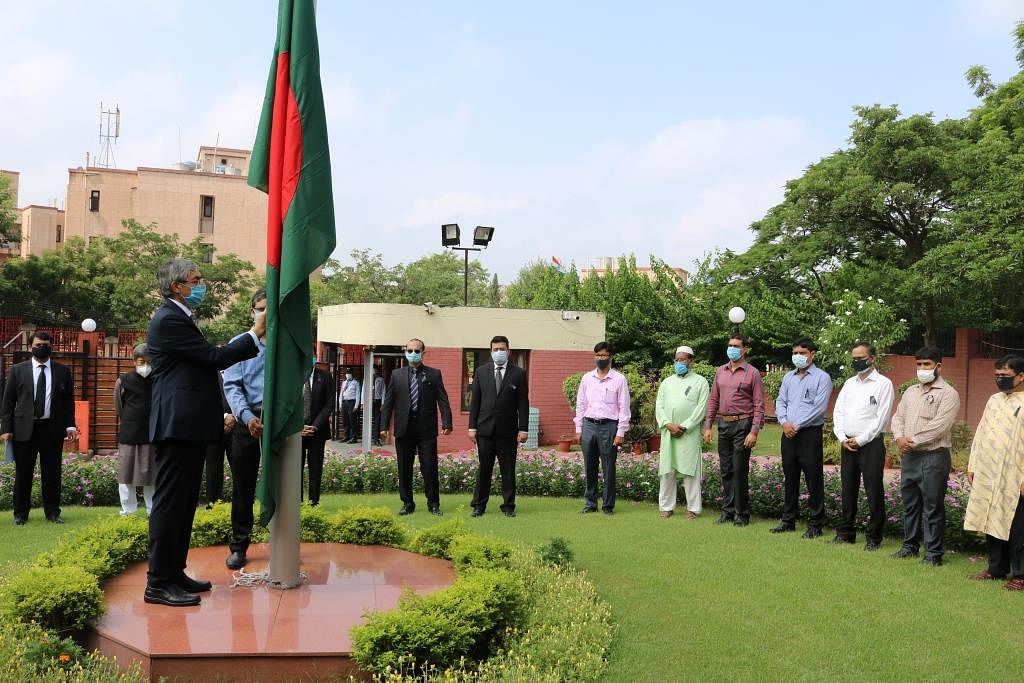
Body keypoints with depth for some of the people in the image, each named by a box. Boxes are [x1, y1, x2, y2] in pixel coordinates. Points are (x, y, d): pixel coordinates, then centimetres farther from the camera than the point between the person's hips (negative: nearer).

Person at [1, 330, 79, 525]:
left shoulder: (62, 371, 7)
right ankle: (21, 514, 16)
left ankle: (52, 512, 16)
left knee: (52, 473, 6)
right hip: (24, 429, -1)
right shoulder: (17, 370, 5)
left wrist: (70, 426, 0)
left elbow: (69, 401, 9)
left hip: (52, 429, 1)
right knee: (23, 473, 6)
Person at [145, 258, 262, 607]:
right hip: (179, 425, -11)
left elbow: (209, 357, 19)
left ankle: (174, 572, 22)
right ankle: (158, 582, -1)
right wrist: (255, 333, -9)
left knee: (183, 502, 14)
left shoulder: (178, 318, 19)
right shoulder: (169, 320, -14)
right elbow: (216, 357, -17)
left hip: (188, 425, 11)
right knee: (170, 501, -6)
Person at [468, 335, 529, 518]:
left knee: (508, 470, 4)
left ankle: (508, 506, 13)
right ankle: (479, 505, 15)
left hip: (508, 430, -1)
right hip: (485, 429, 1)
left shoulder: (518, 373, 3)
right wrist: (472, 427, 2)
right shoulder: (481, 372, 8)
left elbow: (523, 403, 1)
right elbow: (475, 401, 7)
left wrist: (523, 429, -5)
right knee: (484, 469, 6)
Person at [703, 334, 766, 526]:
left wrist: (754, 432, -14)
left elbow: (759, 405, -6)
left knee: (740, 470, -4)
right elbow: (713, 400, 15)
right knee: (726, 470, 9)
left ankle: (742, 514, 6)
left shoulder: (752, 373, -3)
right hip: (723, 425, 5)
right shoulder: (720, 371, 12)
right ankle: (727, 511, 17)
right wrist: (708, 426, 8)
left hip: (742, 425, -5)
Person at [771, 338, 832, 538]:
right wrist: (784, 422, -6)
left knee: (813, 481, -2)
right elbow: (780, 402, 13)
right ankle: (788, 520, 20)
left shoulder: (822, 377, -3)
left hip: (810, 433, -6)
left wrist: (797, 425, -13)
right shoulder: (789, 377, 16)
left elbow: (819, 408, -12)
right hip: (788, 433, 6)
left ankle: (815, 525, 4)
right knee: (790, 478, 11)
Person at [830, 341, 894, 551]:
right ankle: (846, 533, 21)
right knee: (848, 490, 12)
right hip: (847, 444, 6)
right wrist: (842, 438, -3)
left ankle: (874, 537, 7)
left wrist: (860, 440, -12)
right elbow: (838, 411, 12)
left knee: (874, 492, -2)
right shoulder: (849, 383, 16)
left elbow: (881, 418, -10)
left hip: (871, 443, -6)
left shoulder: (883, 384, -3)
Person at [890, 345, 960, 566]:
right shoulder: (910, 392, 17)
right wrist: (900, 438, -8)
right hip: (909, 456, 7)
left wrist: (913, 440, -14)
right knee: (910, 504, 14)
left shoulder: (948, 394, -6)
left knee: (933, 507, -2)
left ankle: (933, 553, 5)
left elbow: (939, 426, -16)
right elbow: (898, 417, 12)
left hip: (934, 457, -7)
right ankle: (910, 545, 25)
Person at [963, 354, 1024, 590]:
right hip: (987, 476, 7)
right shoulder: (994, 400, 14)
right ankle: (997, 569, 22)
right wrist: (972, 466, 13)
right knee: (992, 524, 12)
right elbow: (980, 434, 17)